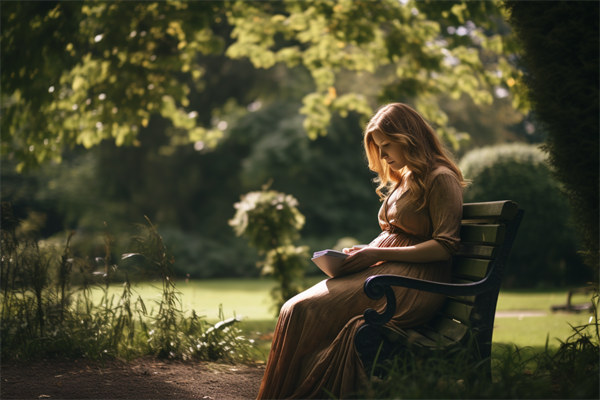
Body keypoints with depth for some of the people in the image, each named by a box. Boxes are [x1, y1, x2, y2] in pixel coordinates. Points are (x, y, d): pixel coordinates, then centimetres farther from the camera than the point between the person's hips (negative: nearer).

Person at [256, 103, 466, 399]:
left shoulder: (441, 179, -4)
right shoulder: (404, 179, 24)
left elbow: (444, 246, -12)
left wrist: (378, 254, -15)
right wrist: (362, 253, 6)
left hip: (413, 281, -9)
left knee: (306, 310, -23)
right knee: (295, 309, -14)